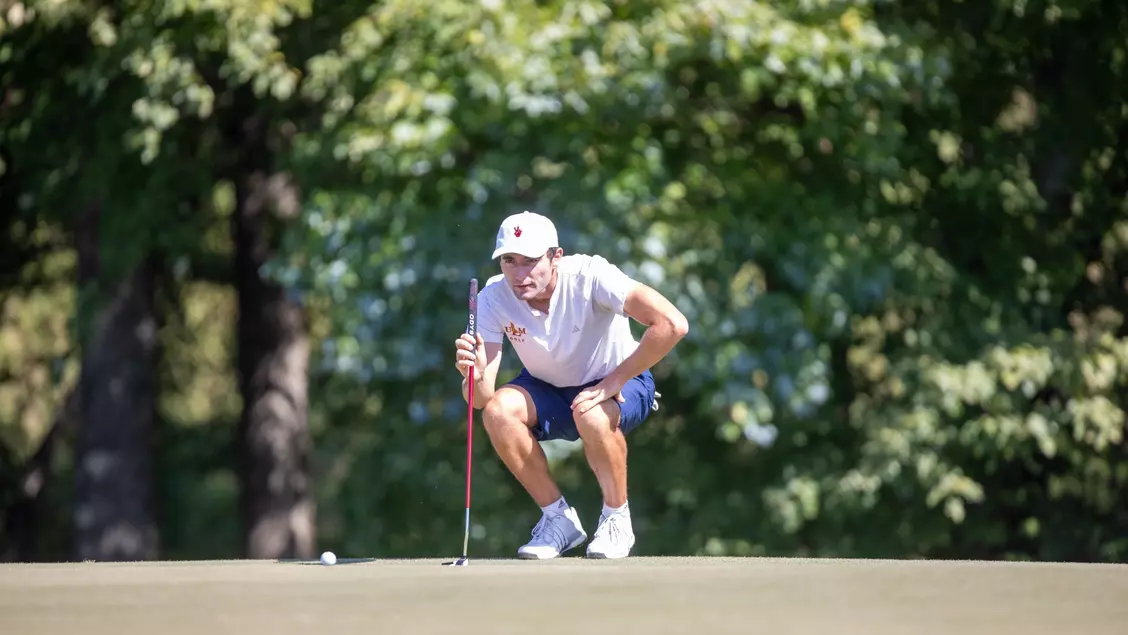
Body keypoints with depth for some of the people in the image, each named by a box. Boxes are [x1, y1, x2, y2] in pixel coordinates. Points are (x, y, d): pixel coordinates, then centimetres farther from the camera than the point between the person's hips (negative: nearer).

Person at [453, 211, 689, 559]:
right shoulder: (493, 298, -19)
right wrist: (475, 376, -48)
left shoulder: (588, 275, -29)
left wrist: (614, 381, -33)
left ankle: (617, 518, -10)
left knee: (592, 415, -37)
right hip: (548, 389, 4)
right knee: (497, 410, -27)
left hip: (621, 385, -4)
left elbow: (673, 324, -38)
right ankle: (558, 517, -7)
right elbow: (480, 398, -24)